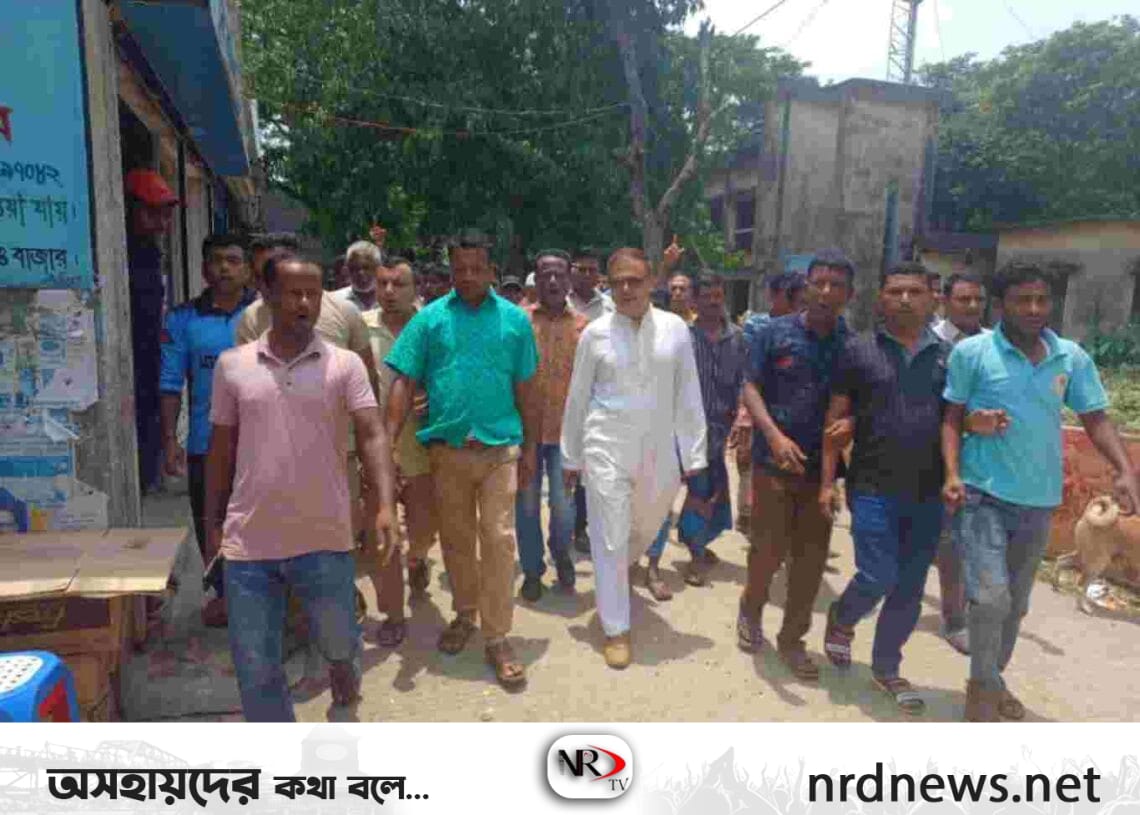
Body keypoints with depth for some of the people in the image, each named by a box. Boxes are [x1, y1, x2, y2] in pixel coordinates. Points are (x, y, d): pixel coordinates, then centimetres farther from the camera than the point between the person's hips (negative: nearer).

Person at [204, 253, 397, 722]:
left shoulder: (345, 365, -3)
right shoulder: (231, 365, 3)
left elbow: (372, 435, -13)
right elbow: (221, 450, 10)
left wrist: (384, 506, -27)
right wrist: (211, 525, 11)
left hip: (324, 539, -1)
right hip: (249, 543, 2)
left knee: (338, 639, 17)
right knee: (255, 666, 9)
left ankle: (343, 667, 55)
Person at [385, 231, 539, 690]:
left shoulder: (514, 320, 3)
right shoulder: (430, 318, 2)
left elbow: (524, 389, 6)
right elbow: (404, 383, -1)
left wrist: (530, 448, 5)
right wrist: (388, 443, -11)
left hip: (499, 447, -1)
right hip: (446, 448, 1)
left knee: (498, 540, -3)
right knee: (455, 539, 14)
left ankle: (497, 638, 9)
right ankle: (465, 615, 35)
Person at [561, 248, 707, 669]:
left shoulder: (675, 329, -1)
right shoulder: (595, 332, -4)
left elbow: (688, 395, 2)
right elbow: (577, 397, 3)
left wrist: (693, 454, 2)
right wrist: (570, 456, 6)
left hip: (658, 450, 3)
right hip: (606, 448, -2)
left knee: (645, 531, 20)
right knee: (610, 539, 2)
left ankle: (611, 579, 52)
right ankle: (616, 629, 19)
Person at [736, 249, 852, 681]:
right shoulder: (774, 332, -2)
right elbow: (751, 389, -5)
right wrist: (774, 435, -20)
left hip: (822, 465, 3)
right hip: (774, 460, -2)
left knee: (811, 559, 8)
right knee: (769, 549, 3)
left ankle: (792, 639, 25)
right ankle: (750, 609, 33)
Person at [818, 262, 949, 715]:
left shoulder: (950, 355, 6)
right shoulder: (859, 350, 0)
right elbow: (836, 419, 0)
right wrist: (827, 481, -4)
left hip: (928, 493, 3)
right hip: (873, 488, -3)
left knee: (909, 587, 9)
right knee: (878, 577, -5)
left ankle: (886, 668, 28)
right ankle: (842, 619, 28)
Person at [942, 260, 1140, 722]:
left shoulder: (1072, 358, 4)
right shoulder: (971, 352, -7)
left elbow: (1096, 420, 6)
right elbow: (951, 417, -3)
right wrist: (952, 473, -15)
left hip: (1039, 500, 5)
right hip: (983, 494, -4)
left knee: (1016, 603, 17)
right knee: (990, 595, -14)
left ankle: (993, 677, 39)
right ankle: (983, 685, 10)